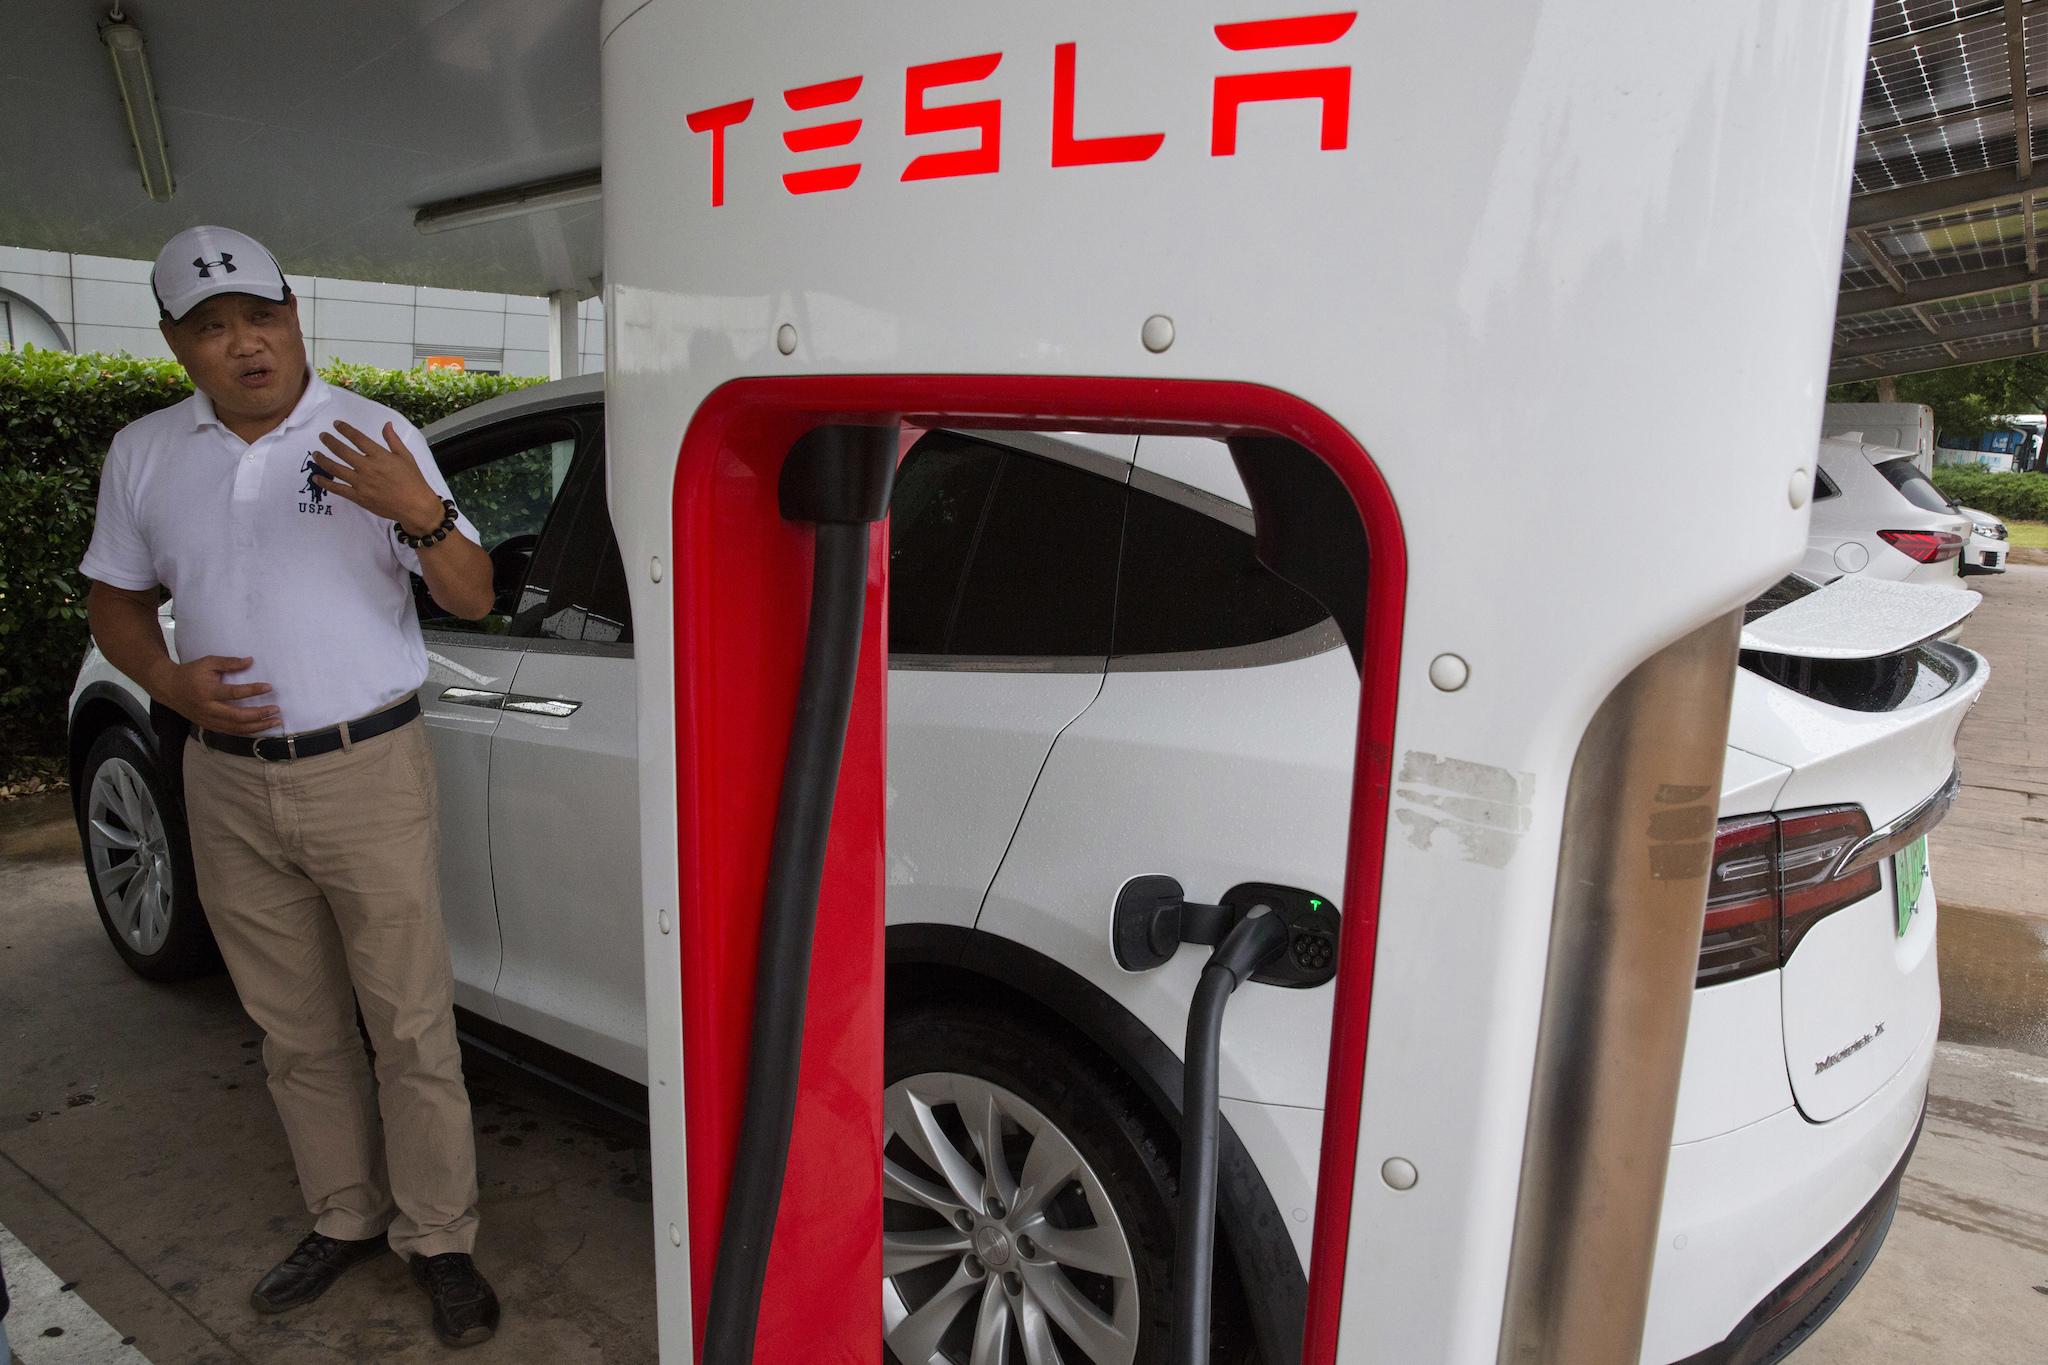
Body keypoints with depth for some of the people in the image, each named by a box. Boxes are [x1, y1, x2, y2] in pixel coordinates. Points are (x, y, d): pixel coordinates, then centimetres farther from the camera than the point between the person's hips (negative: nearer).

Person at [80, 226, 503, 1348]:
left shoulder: (377, 437, -5)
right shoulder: (142, 454, 6)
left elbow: (473, 600, -7)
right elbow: (115, 601, 16)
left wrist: (418, 511, -27)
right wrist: (169, 682, -5)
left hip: (369, 772, -4)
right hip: (229, 787, 4)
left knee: (411, 1027, 1)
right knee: (296, 1032, 16)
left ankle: (437, 1238, 18)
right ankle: (345, 1219, 35)